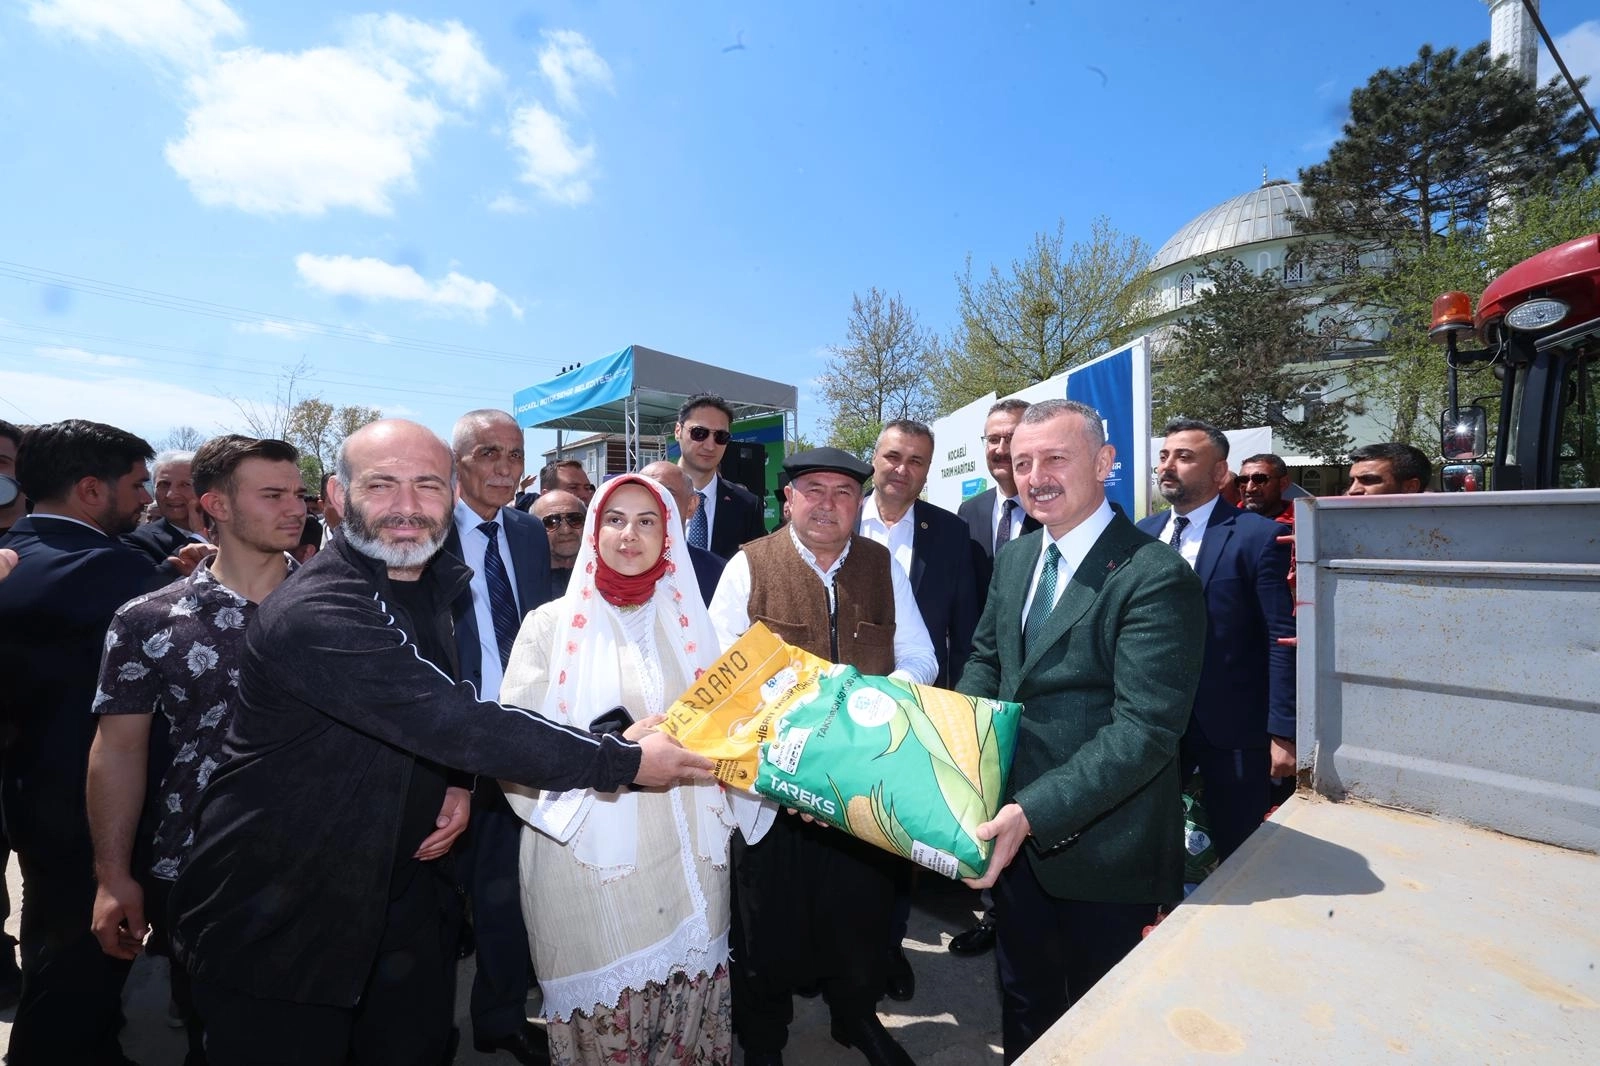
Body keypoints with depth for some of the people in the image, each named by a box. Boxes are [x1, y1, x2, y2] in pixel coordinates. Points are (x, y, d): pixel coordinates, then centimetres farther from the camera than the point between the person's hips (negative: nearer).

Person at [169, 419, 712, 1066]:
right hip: (274, 930, -6)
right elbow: (457, 723, -34)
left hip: (402, 897, 7)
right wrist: (625, 762, -30)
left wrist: (456, 779, -7)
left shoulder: (434, 583, 0)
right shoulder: (312, 615, -27)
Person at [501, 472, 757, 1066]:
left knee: (691, 1007, 10)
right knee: (603, 1018, 5)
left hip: (687, 859, 3)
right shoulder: (552, 624, -2)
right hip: (590, 861, -2)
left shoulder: (687, 621, 7)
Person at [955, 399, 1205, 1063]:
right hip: (1015, 833, 6)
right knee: (1024, 1007, 28)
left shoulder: (1155, 577, -21)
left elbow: (1146, 730, -26)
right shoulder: (1014, 559, 3)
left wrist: (1034, 812, -31)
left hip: (1101, 850, -6)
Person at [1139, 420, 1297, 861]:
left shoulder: (1259, 536, -11)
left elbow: (1282, 641, -12)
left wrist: (1282, 732, -13)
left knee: (1239, 857, 13)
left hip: (1232, 726, -4)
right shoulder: (1143, 533, 5)